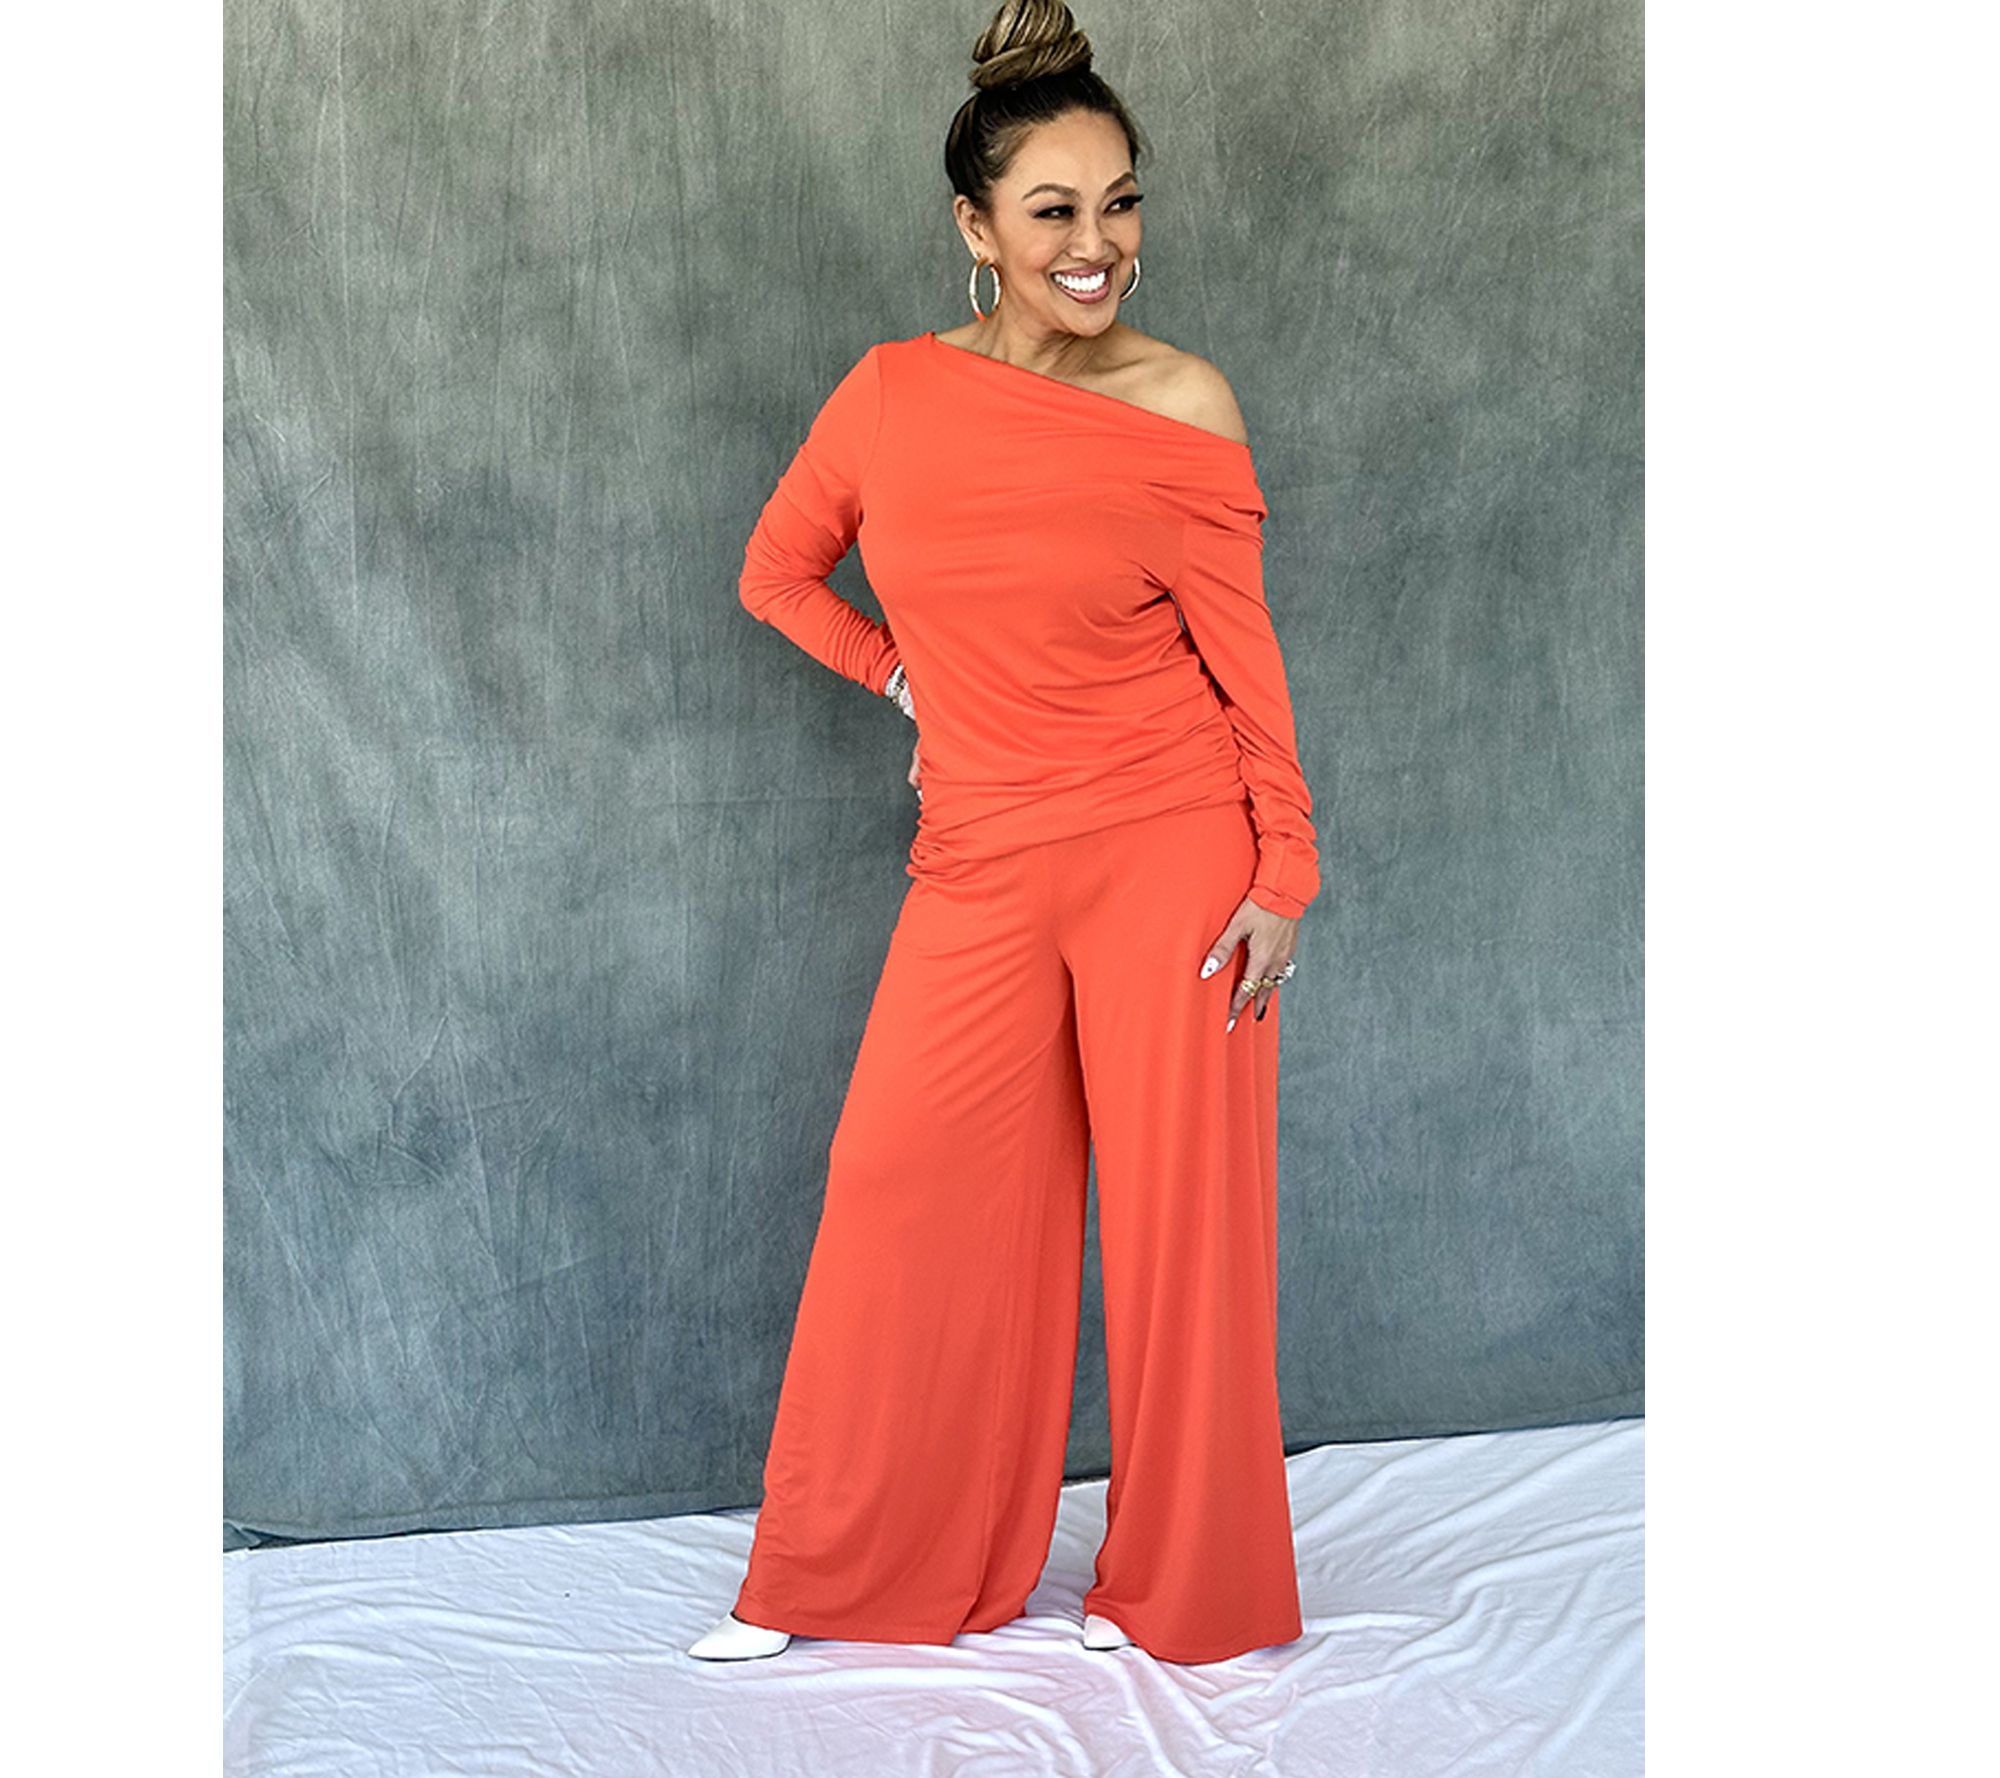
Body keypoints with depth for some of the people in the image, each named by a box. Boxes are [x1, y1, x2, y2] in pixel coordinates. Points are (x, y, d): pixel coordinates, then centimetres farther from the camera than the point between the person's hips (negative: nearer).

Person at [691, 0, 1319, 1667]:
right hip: (981, 862, 3)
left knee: (1180, 1204, 3)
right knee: (905, 1188, 5)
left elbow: (1242, 653, -3)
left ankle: (1179, 1584, 22)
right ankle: (830, 1575, 23)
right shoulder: (895, 392, 1)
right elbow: (779, 572, 16)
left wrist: (1286, 870, -4)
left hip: (1169, 855, -2)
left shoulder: (1181, 406, -6)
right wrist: (907, 675, 7)